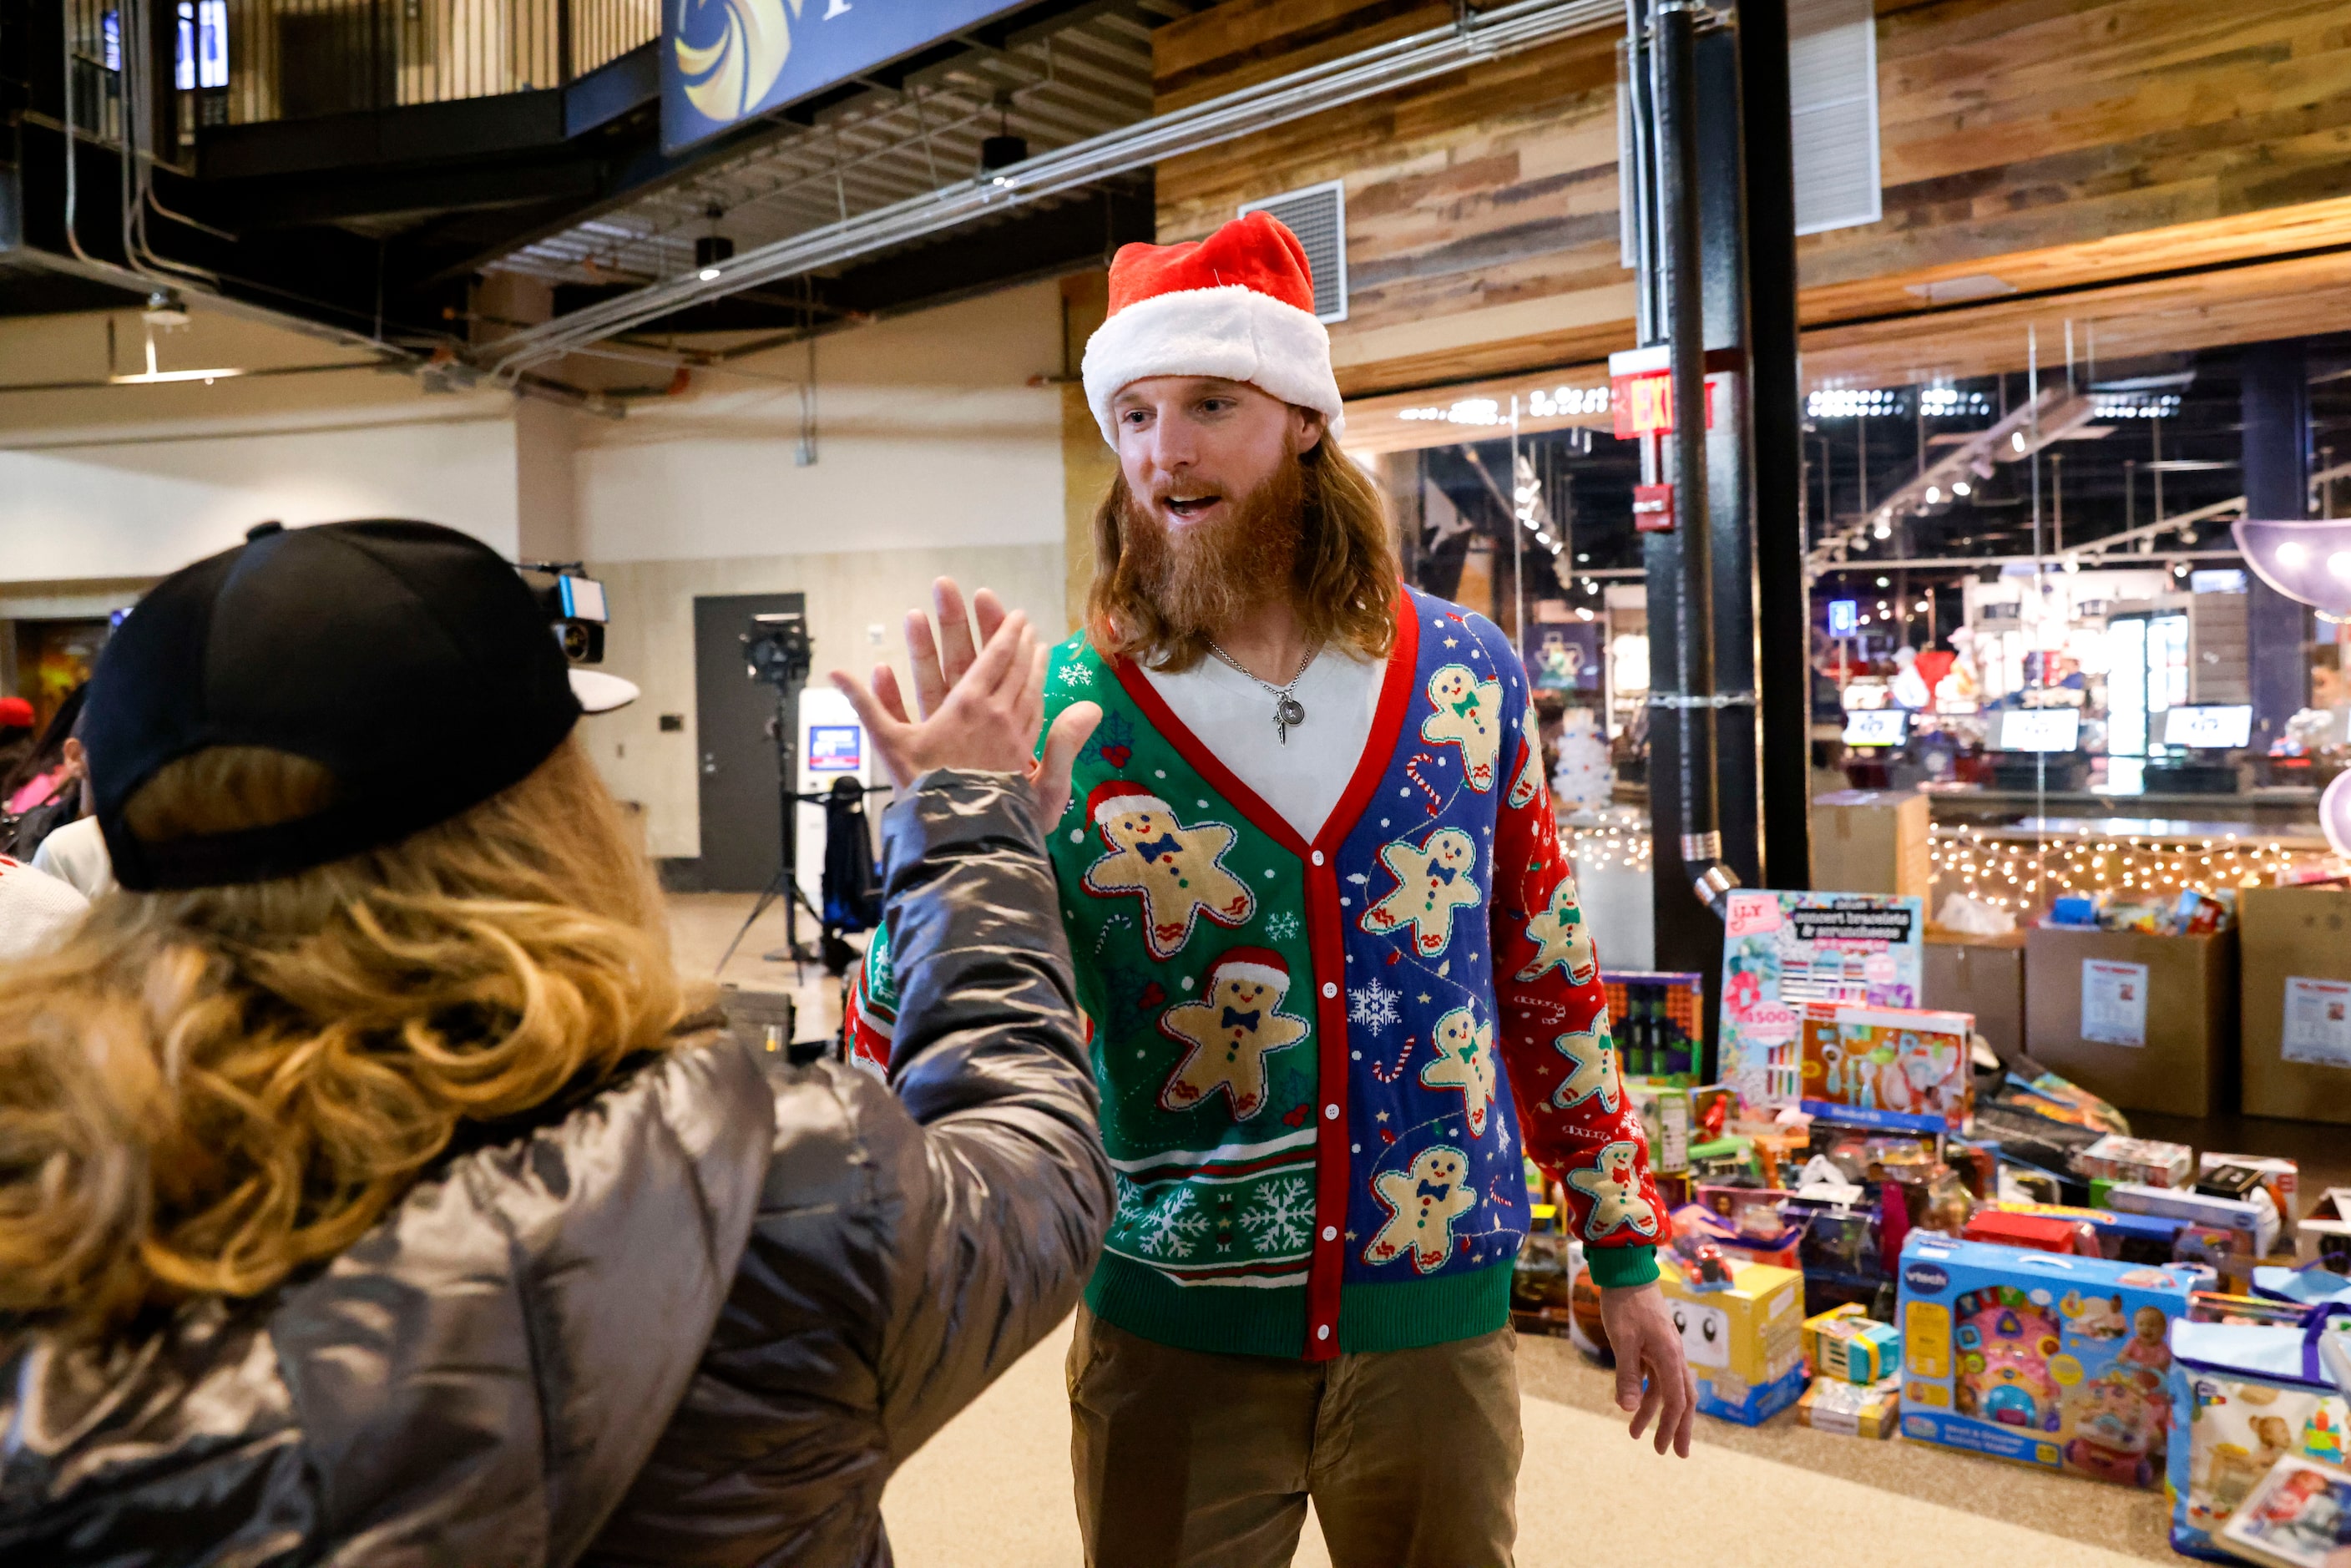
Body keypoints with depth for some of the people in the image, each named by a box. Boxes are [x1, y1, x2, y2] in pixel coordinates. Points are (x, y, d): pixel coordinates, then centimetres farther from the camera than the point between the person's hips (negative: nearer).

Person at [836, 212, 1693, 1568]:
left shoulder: (1467, 673, -3)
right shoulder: (1062, 713, -10)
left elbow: (1551, 974, 6)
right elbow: (908, 1066, -7)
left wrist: (1628, 1252, 9)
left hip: (1439, 1318, 2)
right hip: (1171, 1339, -1)